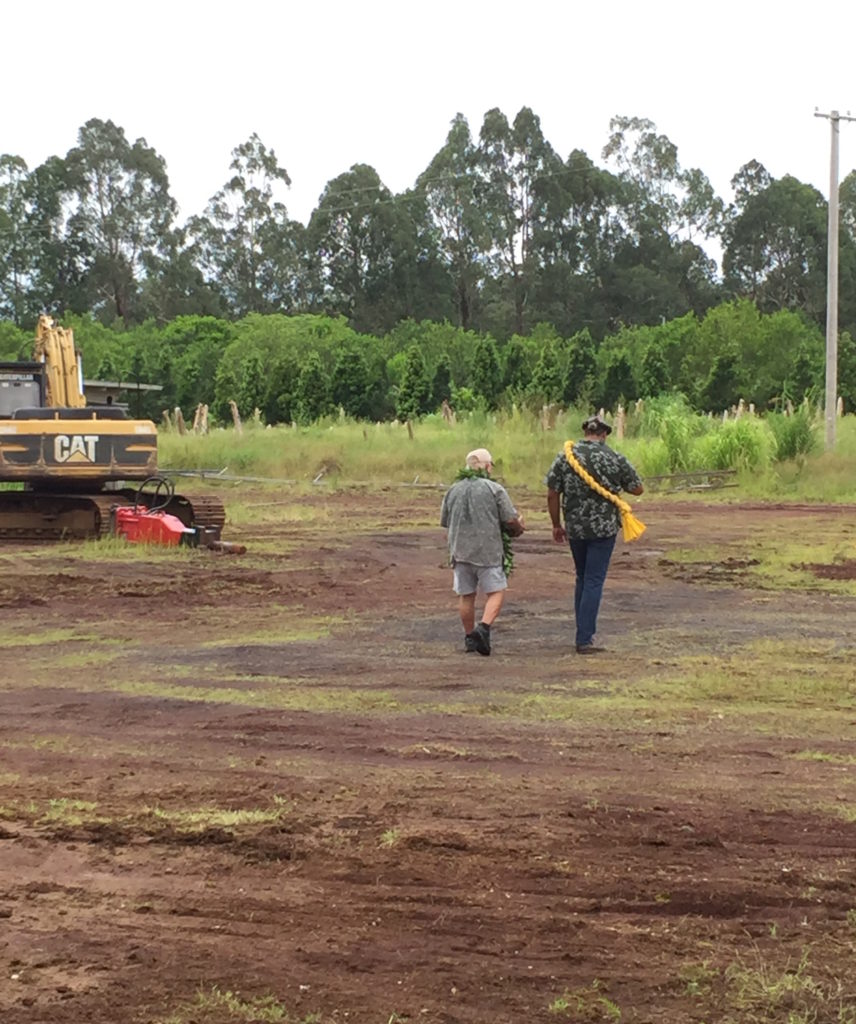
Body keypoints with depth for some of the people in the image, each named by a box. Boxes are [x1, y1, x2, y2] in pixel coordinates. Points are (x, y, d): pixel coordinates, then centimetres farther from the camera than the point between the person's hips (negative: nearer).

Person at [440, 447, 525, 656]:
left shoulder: (453, 490, 8)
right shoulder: (495, 489, -6)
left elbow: (444, 521, 16)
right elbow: (511, 520, -8)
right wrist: (519, 528, 14)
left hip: (460, 550, 4)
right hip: (488, 550, -4)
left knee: (466, 595, 12)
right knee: (495, 592, 2)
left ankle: (469, 638, 18)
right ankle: (484, 627, -18)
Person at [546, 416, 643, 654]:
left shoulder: (565, 457, -1)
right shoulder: (615, 459, -6)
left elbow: (552, 494, -1)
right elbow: (637, 489, 2)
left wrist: (556, 525, 10)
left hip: (575, 527, 3)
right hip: (604, 528, -3)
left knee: (582, 579, 19)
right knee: (594, 581, 0)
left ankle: (584, 632, 22)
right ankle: (584, 639, -4)